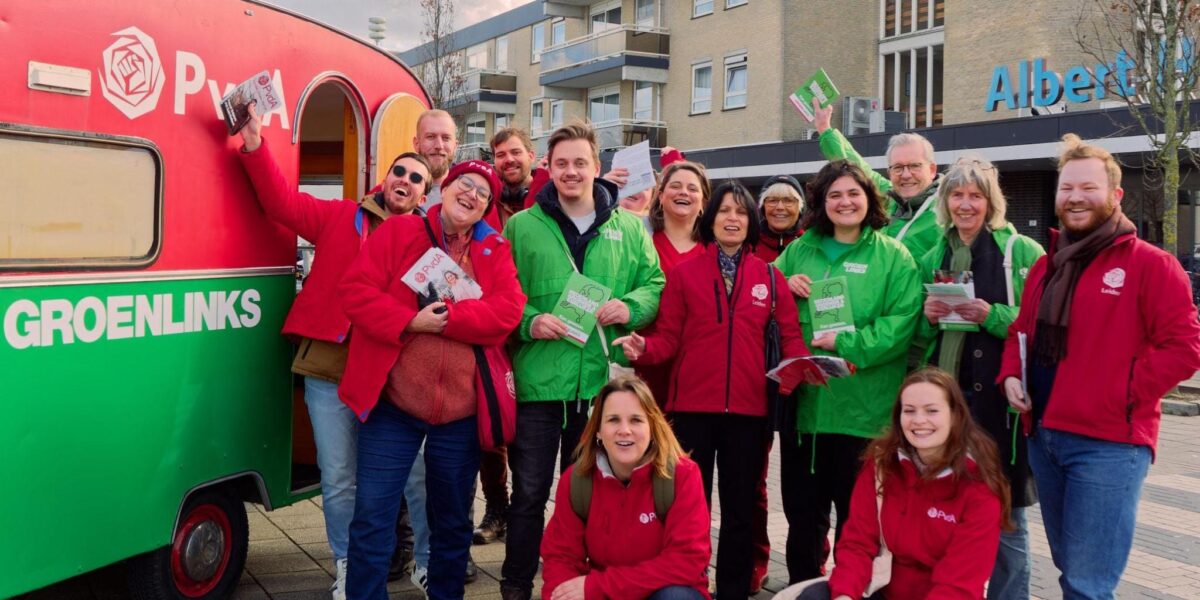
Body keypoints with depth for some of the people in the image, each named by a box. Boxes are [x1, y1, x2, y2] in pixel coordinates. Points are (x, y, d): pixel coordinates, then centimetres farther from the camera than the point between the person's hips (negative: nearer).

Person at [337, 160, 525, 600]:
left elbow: (508, 311, -7)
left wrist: (449, 317, -18)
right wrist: (411, 321, -20)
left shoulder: (495, 251, 6)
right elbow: (356, 291, -8)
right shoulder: (398, 234, 1)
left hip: (462, 408, 2)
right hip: (393, 402, -2)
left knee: (453, 518, 16)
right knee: (373, 516, -2)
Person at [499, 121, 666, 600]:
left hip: (603, 381, 2)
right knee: (529, 492, 6)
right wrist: (528, 322, -15)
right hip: (537, 380, -2)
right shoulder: (521, 226, 2)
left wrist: (630, 308, -11)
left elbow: (654, 285, 8)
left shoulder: (629, 228, 7)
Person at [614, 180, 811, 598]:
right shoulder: (684, 273, 3)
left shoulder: (770, 277, 7)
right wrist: (644, 348, -21)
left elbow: (790, 336, 5)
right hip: (692, 405, -1)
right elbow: (668, 337, 0)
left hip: (748, 408, 2)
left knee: (740, 507, 11)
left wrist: (801, 366, -15)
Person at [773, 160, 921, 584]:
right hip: (803, 403, 3)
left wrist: (845, 343, -20)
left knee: (856, 516, 10)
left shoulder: (893, 257, -1)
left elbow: (901, 324, -11)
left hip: (862, 410, -3)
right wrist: (784, 288, -4)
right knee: (802, 514, 14)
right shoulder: (798, 251, 11)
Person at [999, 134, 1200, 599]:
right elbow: (1021, 331, 22)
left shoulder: (1150, 264, -6)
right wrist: (1011, 375, 3)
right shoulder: (1045, 266, 15)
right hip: (1042, 437, 7)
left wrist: (1123, 395, -16)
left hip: (1109, 444, -7)